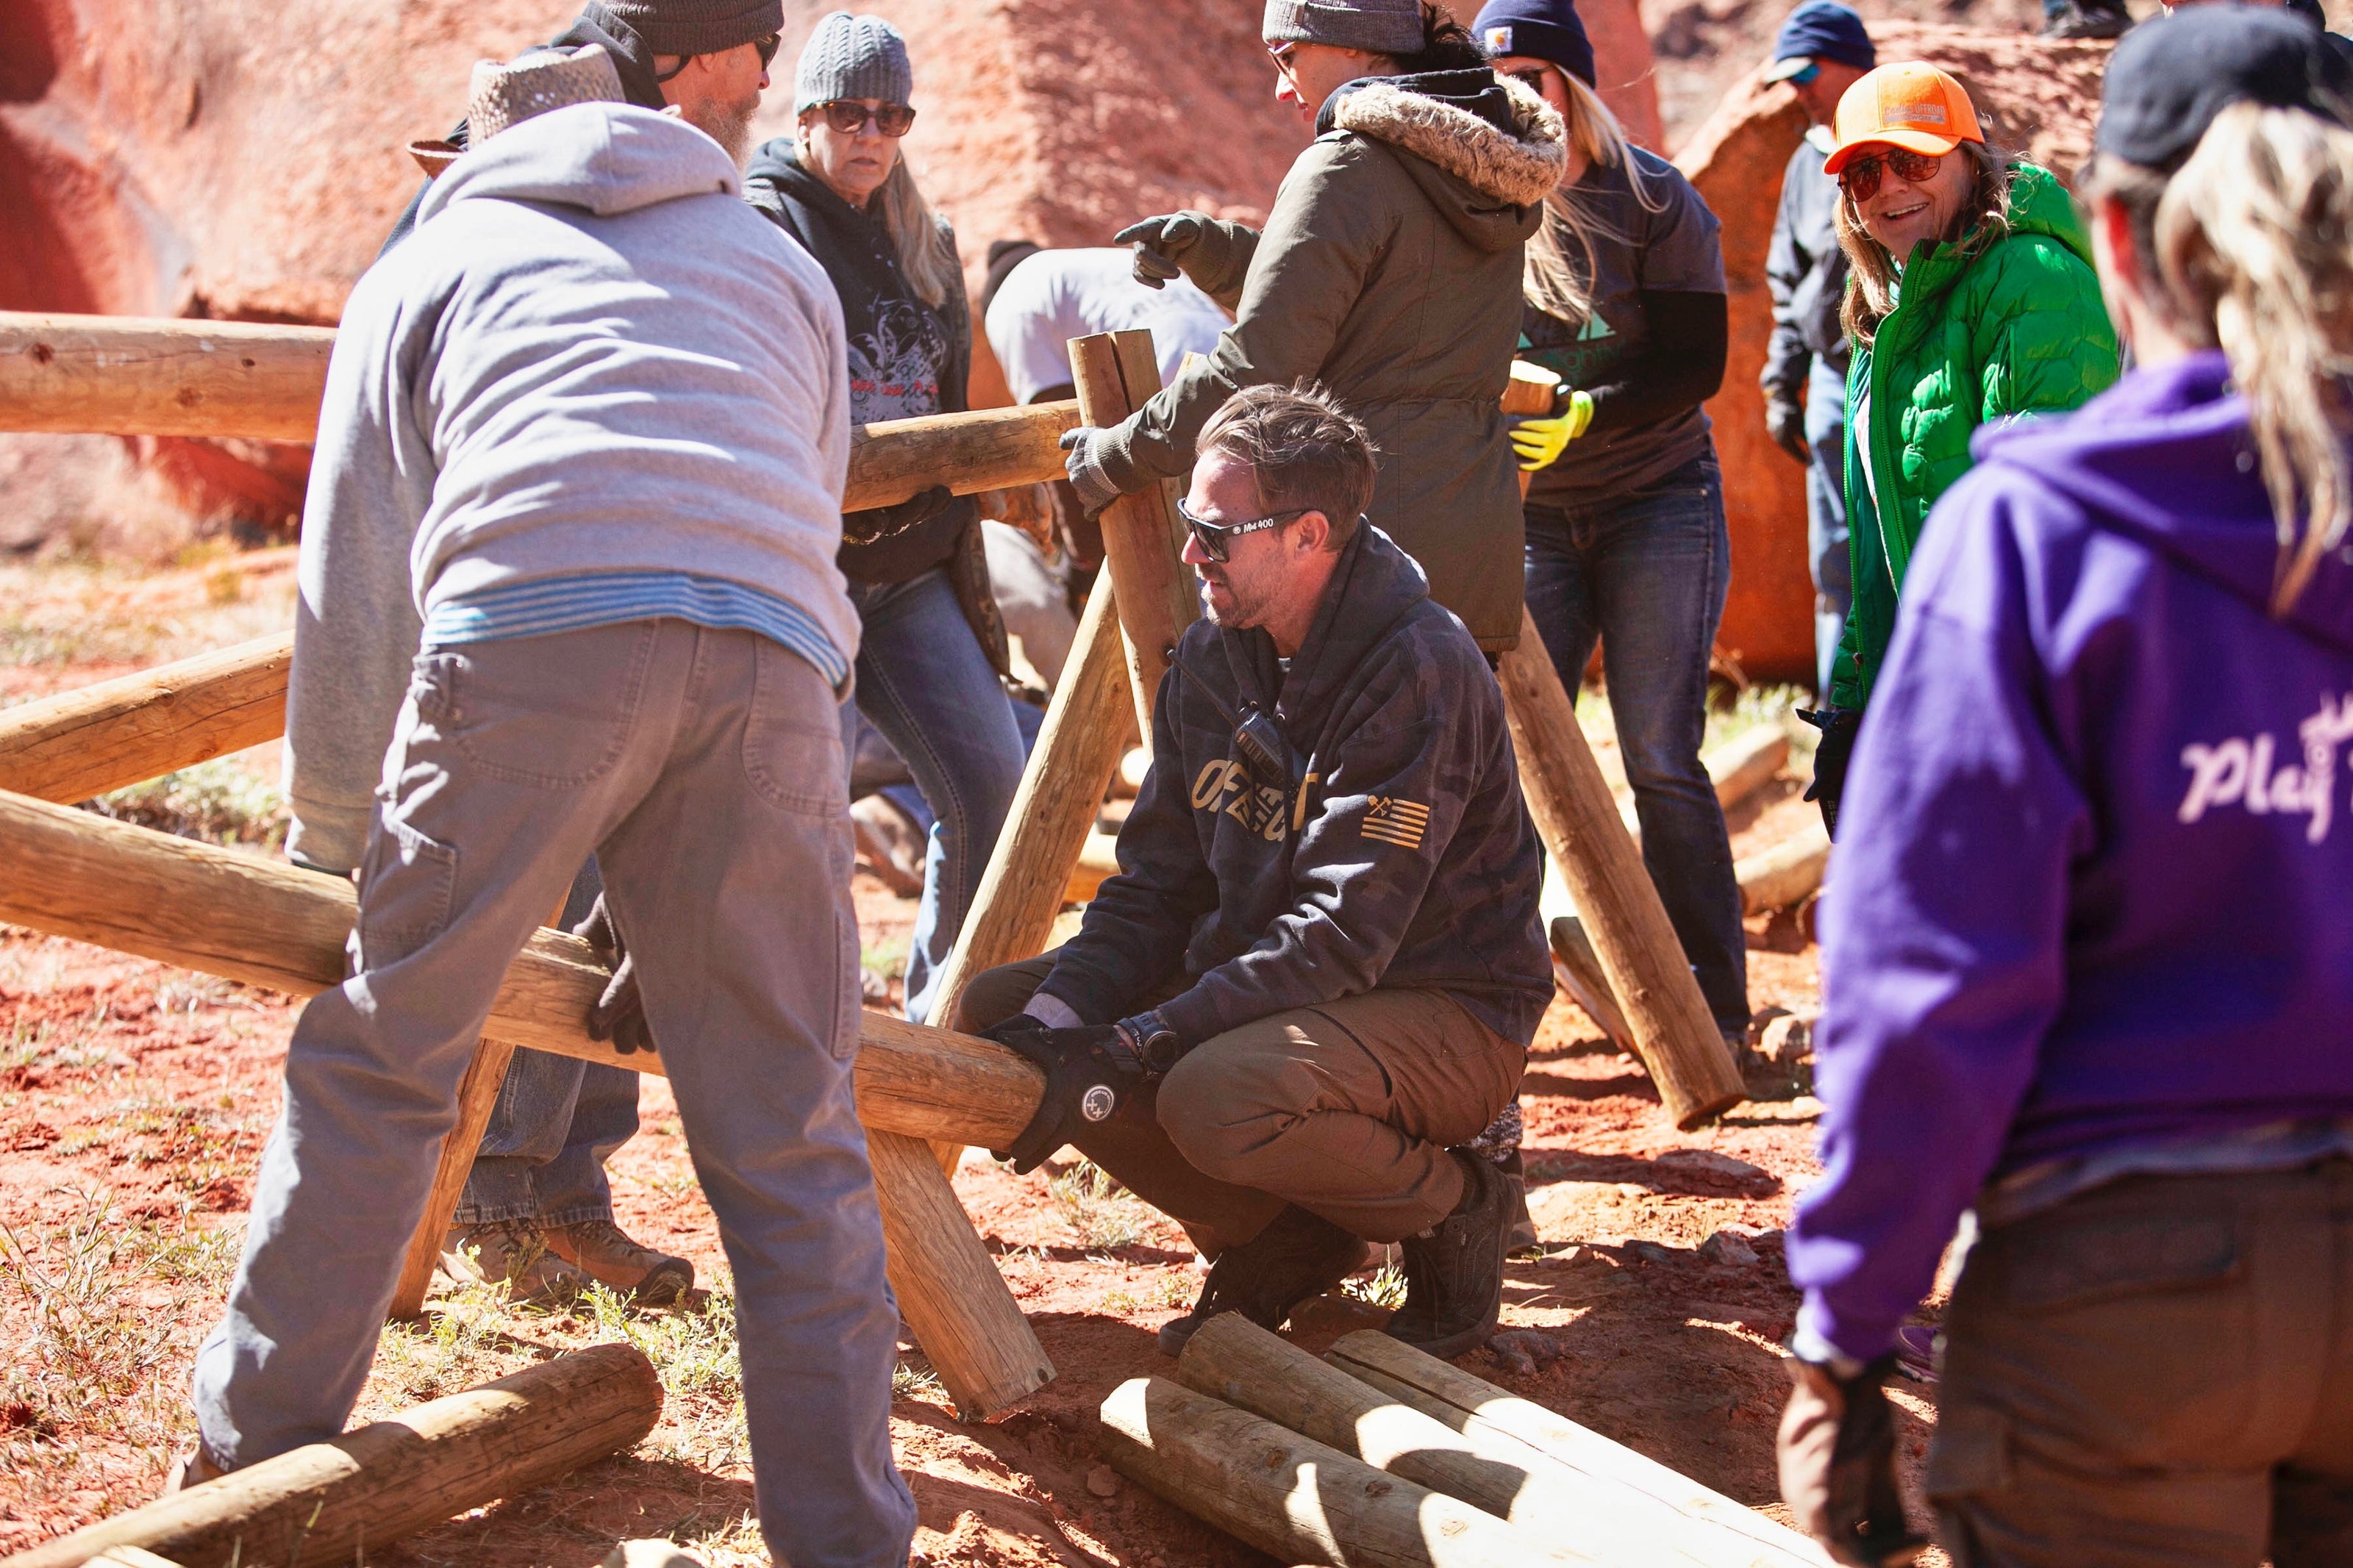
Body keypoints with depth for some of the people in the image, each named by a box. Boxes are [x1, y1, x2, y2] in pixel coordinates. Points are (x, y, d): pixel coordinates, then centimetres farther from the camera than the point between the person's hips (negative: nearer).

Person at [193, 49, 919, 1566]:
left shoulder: (429, 263, 28)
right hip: (771, 656, 2)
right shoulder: (780, 261, 35)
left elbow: (351, 596, 23)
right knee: (792, 1139, 6)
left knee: (376, 1062, 12)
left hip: (531, 634, -2)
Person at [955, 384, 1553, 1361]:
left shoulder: (1423, 673, -23)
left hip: (1444, 1013, -8)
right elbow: (1157, 883, 2)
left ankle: (1450, 1212, -4)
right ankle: (1284, 1240, 5)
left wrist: (1124, 1049, -32)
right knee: (993, 1013, -5)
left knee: (1217, 1096, -37)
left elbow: (1341, 939, -28)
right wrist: (1060, 1016, -17)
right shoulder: (1213, 659, 2)